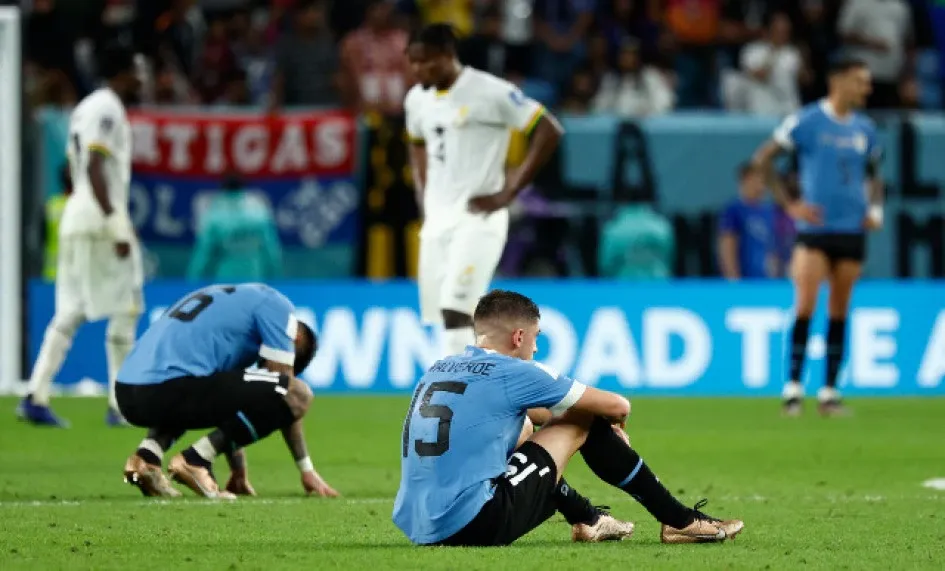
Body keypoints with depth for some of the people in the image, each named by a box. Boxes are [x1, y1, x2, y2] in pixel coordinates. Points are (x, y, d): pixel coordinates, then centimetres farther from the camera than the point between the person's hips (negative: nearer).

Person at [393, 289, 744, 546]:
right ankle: (681, 523, 11)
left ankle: (587, 521, 49)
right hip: (475, 527, -8)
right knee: (584, 422, 4)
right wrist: (616, 428, 30)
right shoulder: (512, 374, -4)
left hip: (417, 529, 8)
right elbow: (618, 406, 6)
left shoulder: (437, 371, 16)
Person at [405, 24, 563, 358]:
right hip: (437, 218, 7)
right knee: (445, 317, 6)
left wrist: (509, 192, -13)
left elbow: (549, 132, -11)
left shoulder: (489, 92, -12)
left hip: (478, 216, -7)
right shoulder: (417, 99, 9)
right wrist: (424, 199, 16)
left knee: (455, 311, -20)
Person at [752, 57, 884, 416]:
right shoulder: (807, 121, -5)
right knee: (805, 306, -12)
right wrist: (789, 204, -8)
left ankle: (829, 392, 10)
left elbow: (873, 174, 26)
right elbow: (762, 159, -3)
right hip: (815, 227, -4)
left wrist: (875, 209, 8)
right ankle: (793, 387, -5)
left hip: (852, 230, 4)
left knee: (839, 312, 5)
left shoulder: (864, 130, 10)